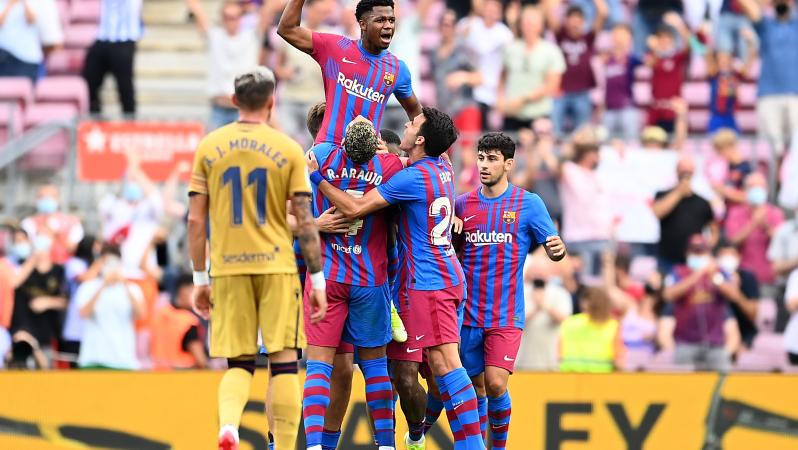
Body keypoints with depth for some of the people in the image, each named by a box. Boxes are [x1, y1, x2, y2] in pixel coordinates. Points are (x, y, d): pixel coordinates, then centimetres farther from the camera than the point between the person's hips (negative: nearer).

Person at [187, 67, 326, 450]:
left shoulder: (209, 147, 5)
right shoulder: (288, 149, -1)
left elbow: (196, 220, 4)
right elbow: (305, 222, -3)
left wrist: (200, 279, 12)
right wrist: (318, 280, 2)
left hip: (227, 268, 2)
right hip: (277, 267, -2)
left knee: (239, 364, 6)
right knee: (284, 361, 3)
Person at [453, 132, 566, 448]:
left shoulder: (528, 203, -1)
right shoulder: (463, 204, 7)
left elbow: (553, 249, 0)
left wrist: (557, 249, -24)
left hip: (506, 315, -3)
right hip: (469, 312, 3)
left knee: (495, 384, -14)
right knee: (476, 388, 6)